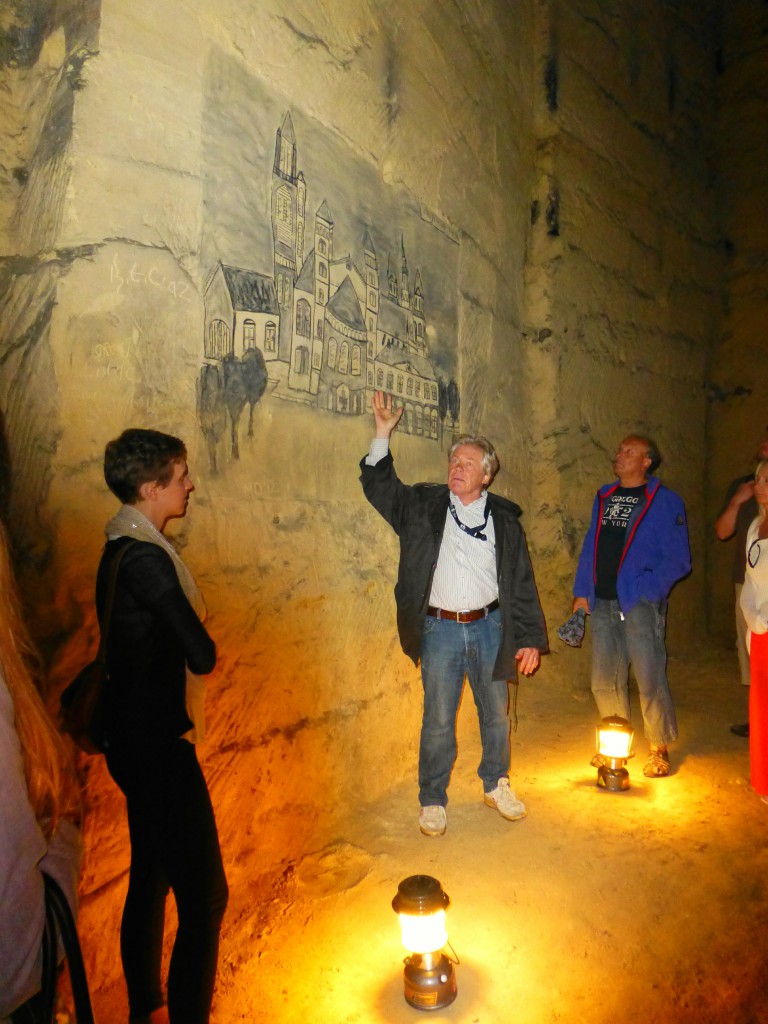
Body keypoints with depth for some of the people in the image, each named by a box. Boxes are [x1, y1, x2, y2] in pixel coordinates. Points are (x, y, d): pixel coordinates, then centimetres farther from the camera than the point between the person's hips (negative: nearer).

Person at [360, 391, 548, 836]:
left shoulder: (504, 518, 1)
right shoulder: (424, 506, 1)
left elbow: (522, 583, 3)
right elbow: (379, 485, 0)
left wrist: (530, 639, 1)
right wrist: (383, 435, -12)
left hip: (489, 627, 2)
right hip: (440, 629, -1)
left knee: (496, 714, 16)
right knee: (438, 721, 6)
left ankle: (497, 785, 40)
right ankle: (433, 801, 25)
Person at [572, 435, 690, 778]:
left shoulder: (664, 501, -5)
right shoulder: (604, 496, 12)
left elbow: (678, 560, -7)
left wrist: (648, 590, -18)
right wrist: (582, 592, 8)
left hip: (639, 605, -5)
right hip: (602, 602, 6)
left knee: (649, 679, 1)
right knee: (605, 680, 12)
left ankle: (660, 750, 22)